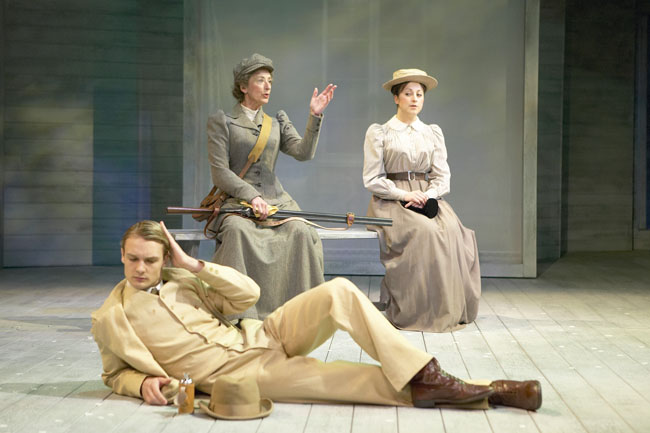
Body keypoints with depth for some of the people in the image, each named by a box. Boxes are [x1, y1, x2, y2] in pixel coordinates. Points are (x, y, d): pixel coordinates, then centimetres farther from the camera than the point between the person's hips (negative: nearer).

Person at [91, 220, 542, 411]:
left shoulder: (179, 279, 10)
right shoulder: (110, 319, 2)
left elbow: (247, 294, 6)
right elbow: (115, 373, 13)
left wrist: (193, 264, -3)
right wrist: (144, 383, -11)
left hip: (260, 337, 5)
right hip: (237, 373, -5)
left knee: (338, 291, -20)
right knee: (343, 377, -23)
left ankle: (427, 378, -19)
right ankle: (487, 391, -19)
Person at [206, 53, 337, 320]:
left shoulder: (278, 121, 20)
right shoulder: (221, 121, 7)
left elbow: (303, 152, 5)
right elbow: (220, 172, -2)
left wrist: (314, 117, -7)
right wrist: (251, 196, -15)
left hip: (274, 198, 3)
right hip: (235, 199, -3)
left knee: (300, 231, -28)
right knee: (237, 231, -37)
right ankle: (239, 315, -31)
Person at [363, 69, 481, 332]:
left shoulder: (433, 133, 18)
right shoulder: (378, 132, 6)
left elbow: (442, 176, 11)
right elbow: (372, 180, -1)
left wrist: (428, 196, -11)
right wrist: (405, 195, -15)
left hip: (428, 200, 4)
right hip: (390, 202, -3)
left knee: (453, 231, -29)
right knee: (425, 232, -34)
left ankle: (452, 309, -22)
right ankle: (421, 311, -27)